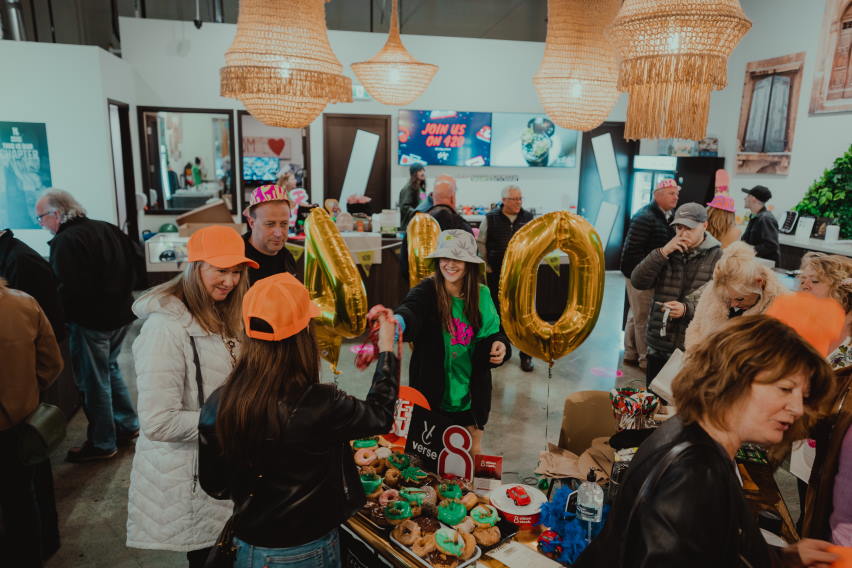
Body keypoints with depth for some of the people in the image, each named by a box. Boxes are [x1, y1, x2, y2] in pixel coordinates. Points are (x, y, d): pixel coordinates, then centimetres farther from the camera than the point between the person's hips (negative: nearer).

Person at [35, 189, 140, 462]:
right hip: (120, 313, 8)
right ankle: (128, 424, 33)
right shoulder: (107, 229, 6)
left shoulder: (66, 241, -19)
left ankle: (102, 444, 18)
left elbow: (71, 288, -25)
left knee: (94, 380, 5)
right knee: (109, 368, 24)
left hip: (91, 320, -8)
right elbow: (133, 270, 11)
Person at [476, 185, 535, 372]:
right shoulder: (491, 218, -3)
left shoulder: (528, 218, 3)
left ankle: (526, 355, 9)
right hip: (497, 275, -1)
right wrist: (487, 266, 1)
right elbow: (480, 243, 4)